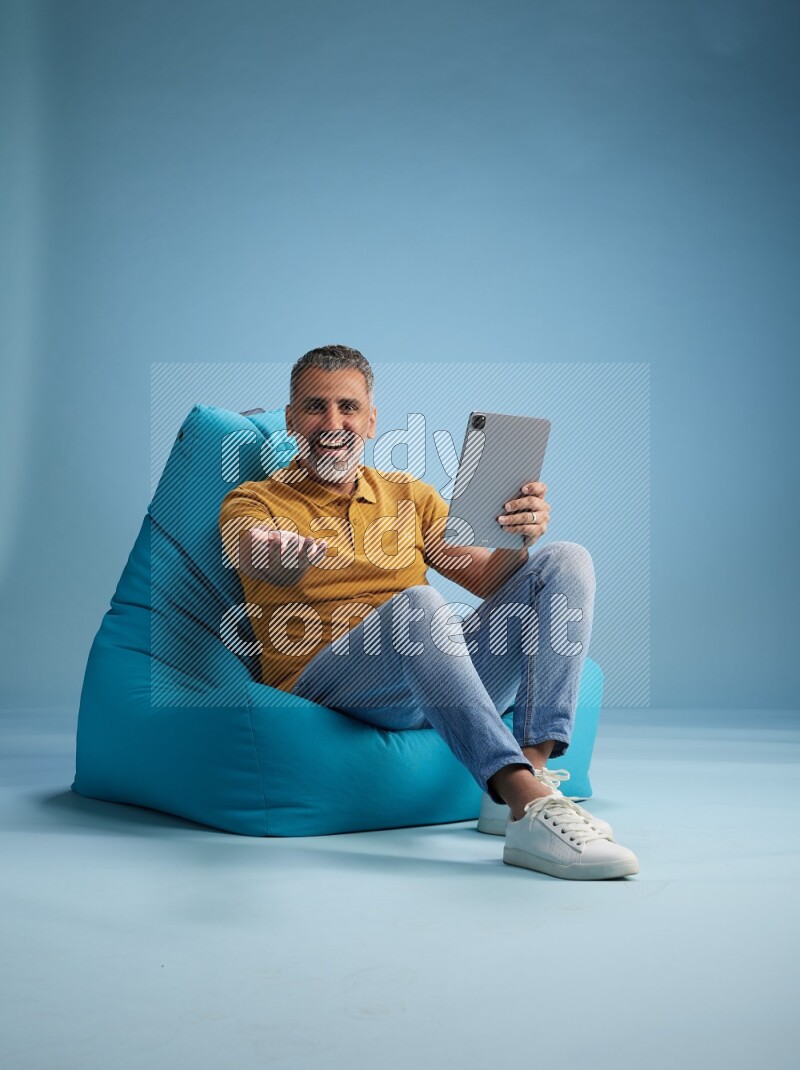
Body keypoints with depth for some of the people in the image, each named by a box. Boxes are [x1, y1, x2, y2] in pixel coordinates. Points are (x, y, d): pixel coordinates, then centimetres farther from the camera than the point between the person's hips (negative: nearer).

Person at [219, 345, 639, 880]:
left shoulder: (410, 495, 21)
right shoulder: (255, 502, 9)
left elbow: (489, 580, 11)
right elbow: (249, 551, -17)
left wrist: (520, 541, -12)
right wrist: (278, 554, -42)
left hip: (442, 681, 5)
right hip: (323, 685, -5)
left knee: (566, 561, -10)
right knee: (416, 603, -36)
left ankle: (531, 771, -28)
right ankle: (531, 808, -46)